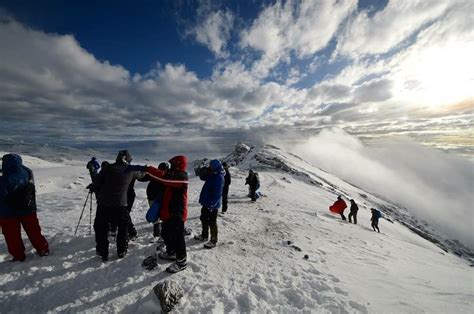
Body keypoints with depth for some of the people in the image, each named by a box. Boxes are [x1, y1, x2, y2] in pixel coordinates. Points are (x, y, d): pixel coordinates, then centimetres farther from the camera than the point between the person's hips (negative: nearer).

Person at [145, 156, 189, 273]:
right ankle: (171, 253, 45)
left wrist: (147, 169, -30)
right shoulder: (173, 175, 13)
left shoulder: (181, 176, -21)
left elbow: (163, 177, -33)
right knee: (166, 234, 25)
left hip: (176, 214, -11)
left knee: (177, 237, 1)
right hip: (169, 212, 11)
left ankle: (181, 262, 18)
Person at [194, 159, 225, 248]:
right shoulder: (211, 175, 6)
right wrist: (204, 172, -2)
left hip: (212, 204, -10)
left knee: (212, 222, 2)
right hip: (206, 202, 10)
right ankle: (204, 235, 40)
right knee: (203, 219, 22)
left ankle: (213, 241, 18)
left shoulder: (219, 177, -22)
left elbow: (217, 193, -27)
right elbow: (202, 177, 19)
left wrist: (212, 204, -27)